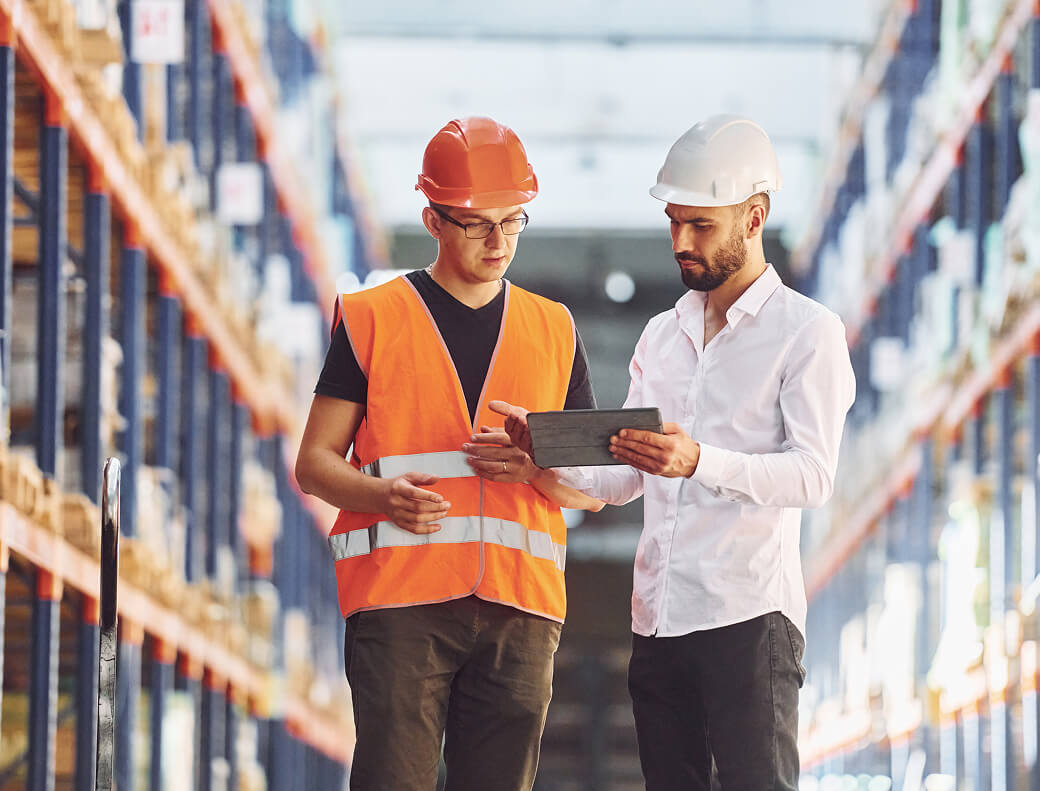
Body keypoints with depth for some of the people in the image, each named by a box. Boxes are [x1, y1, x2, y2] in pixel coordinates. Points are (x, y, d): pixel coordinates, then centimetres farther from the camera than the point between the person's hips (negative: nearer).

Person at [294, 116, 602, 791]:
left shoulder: (554, 330, 17)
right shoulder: (371, 319, 8)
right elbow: (315, 463, 7)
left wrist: (537, 468, -7)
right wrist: (384, 495, -14)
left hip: (521, 601, 3)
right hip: (400, 595, -3)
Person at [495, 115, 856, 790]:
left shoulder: (807, 331, -1)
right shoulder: (662, 335, 20)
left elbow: (813, 475, -12)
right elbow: (622, 480, 17)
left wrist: (699, 462, -27)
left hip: (749, 614, -6)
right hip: (657, 618, 6)